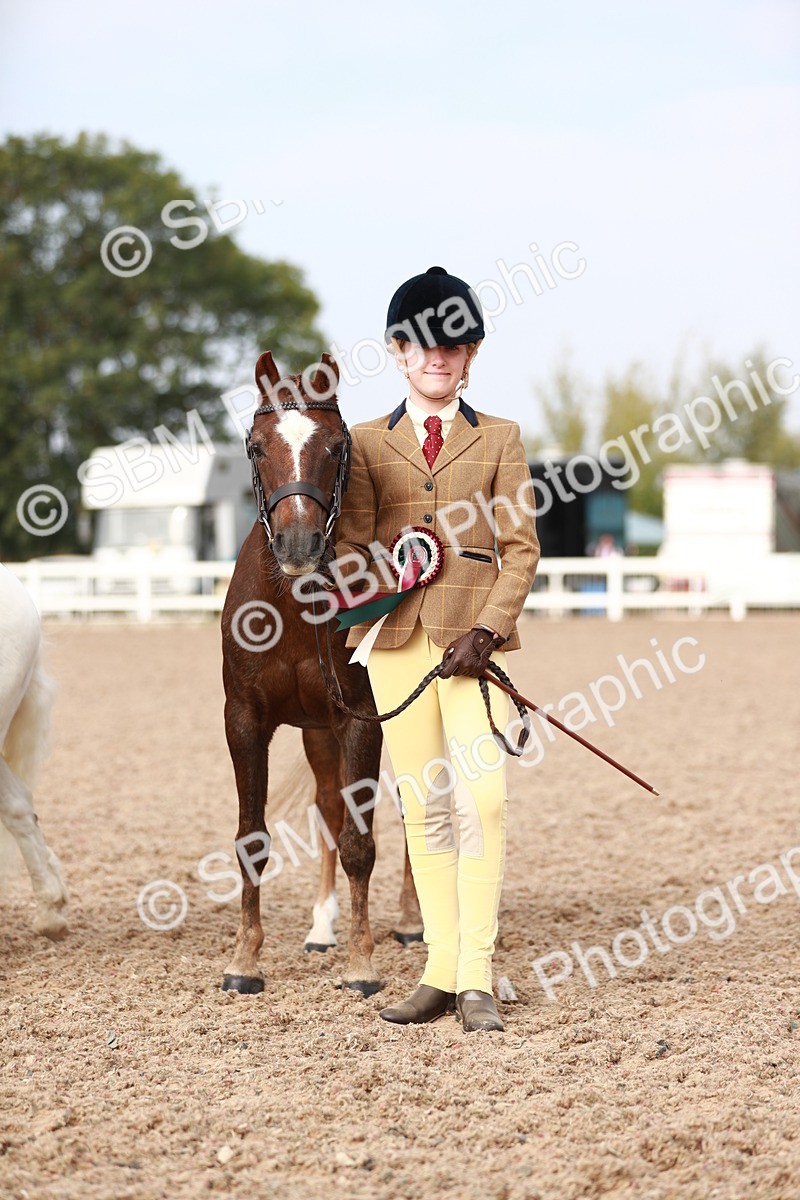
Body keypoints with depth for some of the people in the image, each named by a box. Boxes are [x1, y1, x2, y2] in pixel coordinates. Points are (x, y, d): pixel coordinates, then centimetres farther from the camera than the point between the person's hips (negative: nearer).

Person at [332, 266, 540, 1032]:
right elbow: (351, 545, 5)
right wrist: (389, 565, -17)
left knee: (482, 798, -12)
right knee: (424, 805, 5)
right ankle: (441, 971, 11)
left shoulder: (498, 439, 9)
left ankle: (476, 976, -9)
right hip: (397, 637, 2)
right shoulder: (366, 443, 12)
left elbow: (521, 548, 3)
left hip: (473, 632, -2)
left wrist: (489, 628, -11)